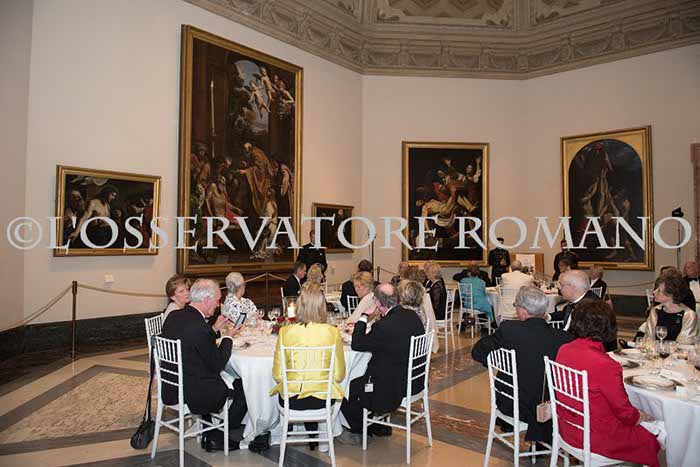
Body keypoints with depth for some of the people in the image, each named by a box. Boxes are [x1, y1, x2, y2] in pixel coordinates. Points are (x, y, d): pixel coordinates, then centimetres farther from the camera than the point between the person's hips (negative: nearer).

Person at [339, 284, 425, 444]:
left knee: (346, 389, 8)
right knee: (361, 379, 26)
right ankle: (380, 427, 36)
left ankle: (359, 433, 28)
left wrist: (364, 317, -11)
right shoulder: (412, 316, -3)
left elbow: (357, 345, -18)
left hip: (394, 388, -9)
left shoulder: (384, 326, -29)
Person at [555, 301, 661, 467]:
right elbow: (625, 412, -14)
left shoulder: (563, 350, -8)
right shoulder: (606, 366, -28)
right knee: (650, 440, 15)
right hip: (594, 438, -7)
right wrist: (642, 416, 9)